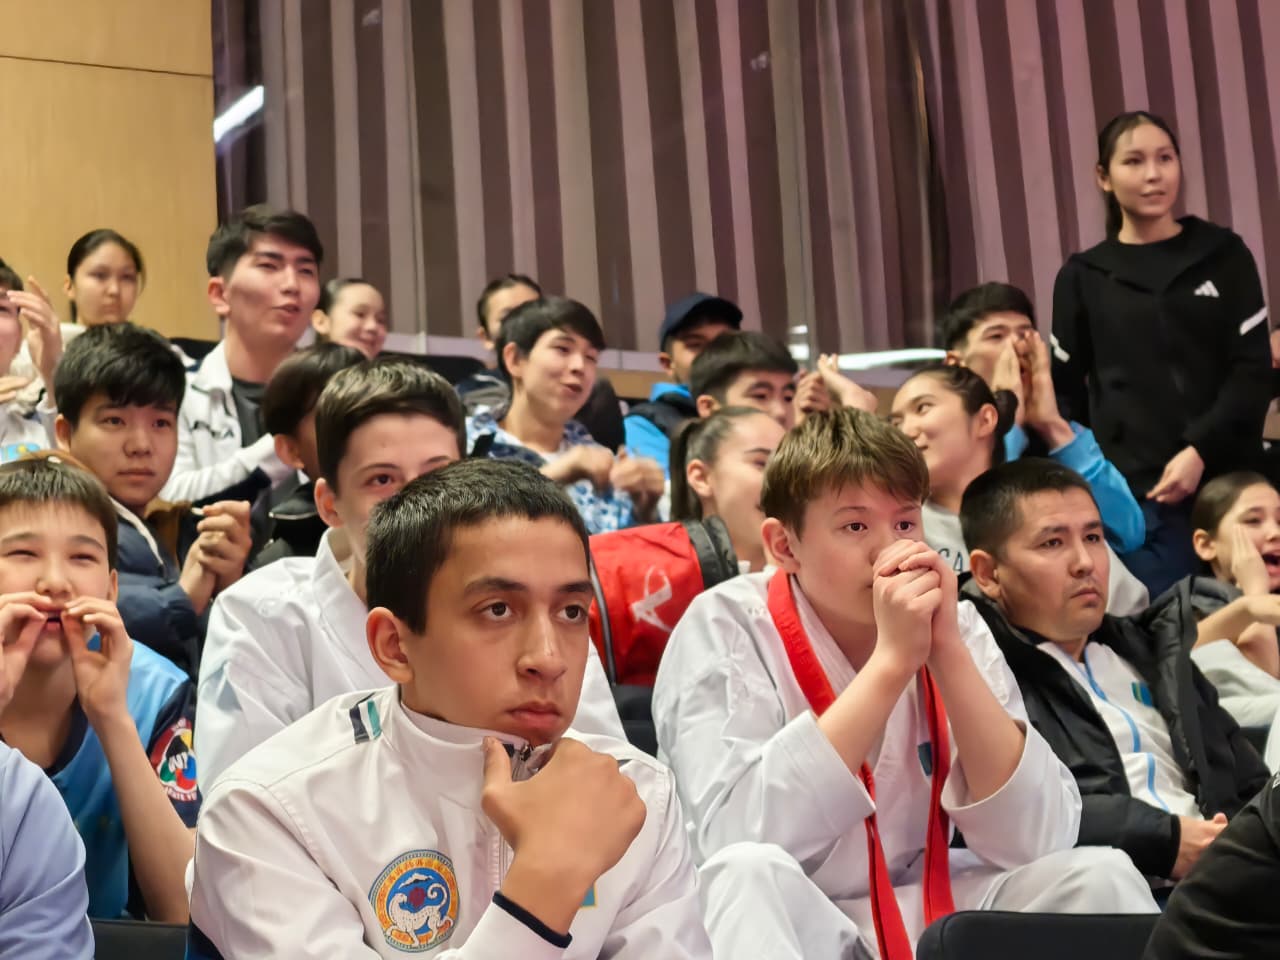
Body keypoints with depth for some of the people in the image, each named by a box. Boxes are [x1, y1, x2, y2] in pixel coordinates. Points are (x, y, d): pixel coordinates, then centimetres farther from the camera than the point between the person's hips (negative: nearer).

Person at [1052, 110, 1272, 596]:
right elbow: (1066, 392, 10)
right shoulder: (1083, 277, 7)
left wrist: (1200, 450, -12)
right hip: (1136, 489, -1)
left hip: (1228, 479, 1)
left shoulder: (1224, 255, 7)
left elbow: (1254, 370, 1)